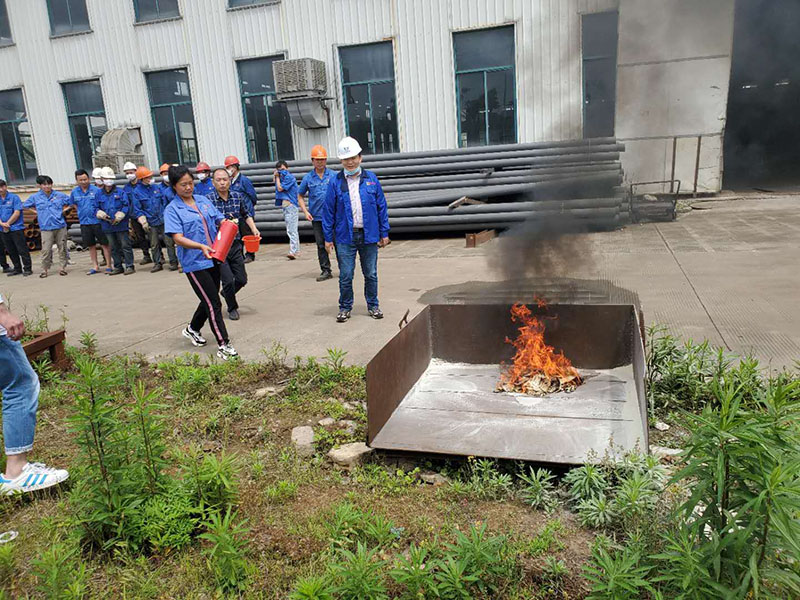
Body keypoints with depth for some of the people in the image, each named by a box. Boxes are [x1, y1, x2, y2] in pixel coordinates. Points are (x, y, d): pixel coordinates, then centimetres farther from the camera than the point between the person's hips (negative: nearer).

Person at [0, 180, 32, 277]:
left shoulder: (14, 197, -5)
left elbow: (17, 213, -11)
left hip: (16, 228, -6)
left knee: (22, 250, -4)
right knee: (11, 251, 12)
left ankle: (27, 269, 0)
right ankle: (17, 269, 21)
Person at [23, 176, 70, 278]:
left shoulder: (60, 195, 5)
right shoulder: (35, 197, 5)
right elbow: (24, 206, 17)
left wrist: (63, 210, 5)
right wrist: (38, 212, 9)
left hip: (60, 226, 1)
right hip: (46, 228, -1)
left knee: (62, 248, 5)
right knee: (46, 250, -6)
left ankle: (63, 267, 14)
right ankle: (44, 269, 5)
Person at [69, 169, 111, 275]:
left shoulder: (96, 190, -7)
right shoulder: (74, 192, 6)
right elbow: (74, 204, 23)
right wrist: (82, 212, 12)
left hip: (97, 221, -4)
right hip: (84, 222, 4)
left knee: (104, 244, 0)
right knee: (91, 246, 11)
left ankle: (109, 266, 6)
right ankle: (95, 266, 19)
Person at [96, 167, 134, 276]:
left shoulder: (120, 192, 0)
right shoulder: (99, 194, 9)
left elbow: (126, 206, -5)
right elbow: (97, 208, 13)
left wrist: (119, 216, -15)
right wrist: (101, 214, -7)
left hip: (121, 225, -4)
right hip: (107, 226, 4)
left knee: (125, 245, -3)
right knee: (113, 248, 11)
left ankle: (129, 266, 2)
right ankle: (118, 267, 19)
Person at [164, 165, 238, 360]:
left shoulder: (203, 200, 10)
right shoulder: (173, 209, -7)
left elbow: (220, 220, 13)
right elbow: (178, 238, -15)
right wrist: (201, 247, -31)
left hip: (213, 258, 7)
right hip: (195, 263, -6)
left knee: (209, 300, 19)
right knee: (214, 304, -7)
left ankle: (192, 329, 43)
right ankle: (223, 344, 0)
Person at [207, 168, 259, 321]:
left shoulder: (238, 197, 2)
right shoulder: (208, 199, -10)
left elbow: (246, 215, 16)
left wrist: (254, 228, 2)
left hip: (235, 244, 4)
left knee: (242, 279, 8)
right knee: (228, 280, -4)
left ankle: (226, 293, 42)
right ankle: (232, 308, 23)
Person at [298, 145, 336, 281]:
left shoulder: (333, 175, 1)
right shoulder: (308, 178, 4)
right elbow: (300, 196, 12)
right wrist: (305, 211, 1)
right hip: (317, 217, 2)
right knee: (321, 244, 6)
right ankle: (325, 270, 14)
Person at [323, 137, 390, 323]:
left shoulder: (371, 179, 3)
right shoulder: (335, 182, 0)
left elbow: (381, 207, 6)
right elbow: (328, 211, 2)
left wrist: (384, 233, 5)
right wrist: (328, 237, 0)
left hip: (368, 235, 1)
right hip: (345, 237, -1)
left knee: (371, 274, 10)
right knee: (345, 276, 4)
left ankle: (373, 306, 24)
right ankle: (345, 308, 19)